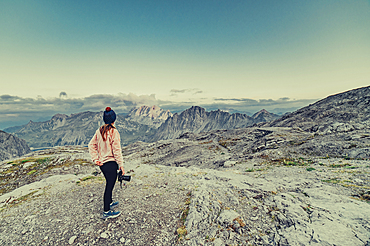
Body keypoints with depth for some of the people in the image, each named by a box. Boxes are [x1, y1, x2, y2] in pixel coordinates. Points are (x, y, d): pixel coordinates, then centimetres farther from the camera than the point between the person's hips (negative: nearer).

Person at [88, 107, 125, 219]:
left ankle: (110, 203, 45)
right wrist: (121, 164, -12)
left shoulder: (99, 131, 4)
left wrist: (95, 159, 6)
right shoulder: (114, 132, -19)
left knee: (109, 183, 25)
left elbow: (91, 145, 7)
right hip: (111, 163, -8)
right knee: (109, 186, 5)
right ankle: (106, 212, 19)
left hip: (102, 163, 8)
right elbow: (116, 150, -18)